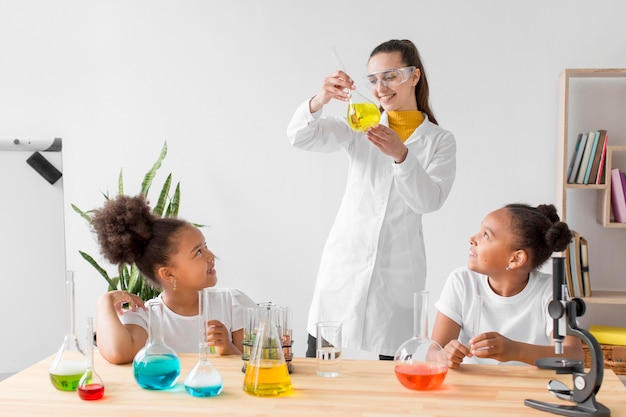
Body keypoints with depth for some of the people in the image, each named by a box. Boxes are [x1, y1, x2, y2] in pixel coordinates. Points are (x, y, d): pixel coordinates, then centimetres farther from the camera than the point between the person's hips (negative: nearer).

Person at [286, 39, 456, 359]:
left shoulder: (440, 141, 4)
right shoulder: (360, 128, 7)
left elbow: (430, 200, -11)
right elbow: (299, 137, -7)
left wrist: (401, 155, -28)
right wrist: (320, 101, -27)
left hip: (398, 269, -1)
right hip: (345, 258, 1)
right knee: (318, 355, -1)